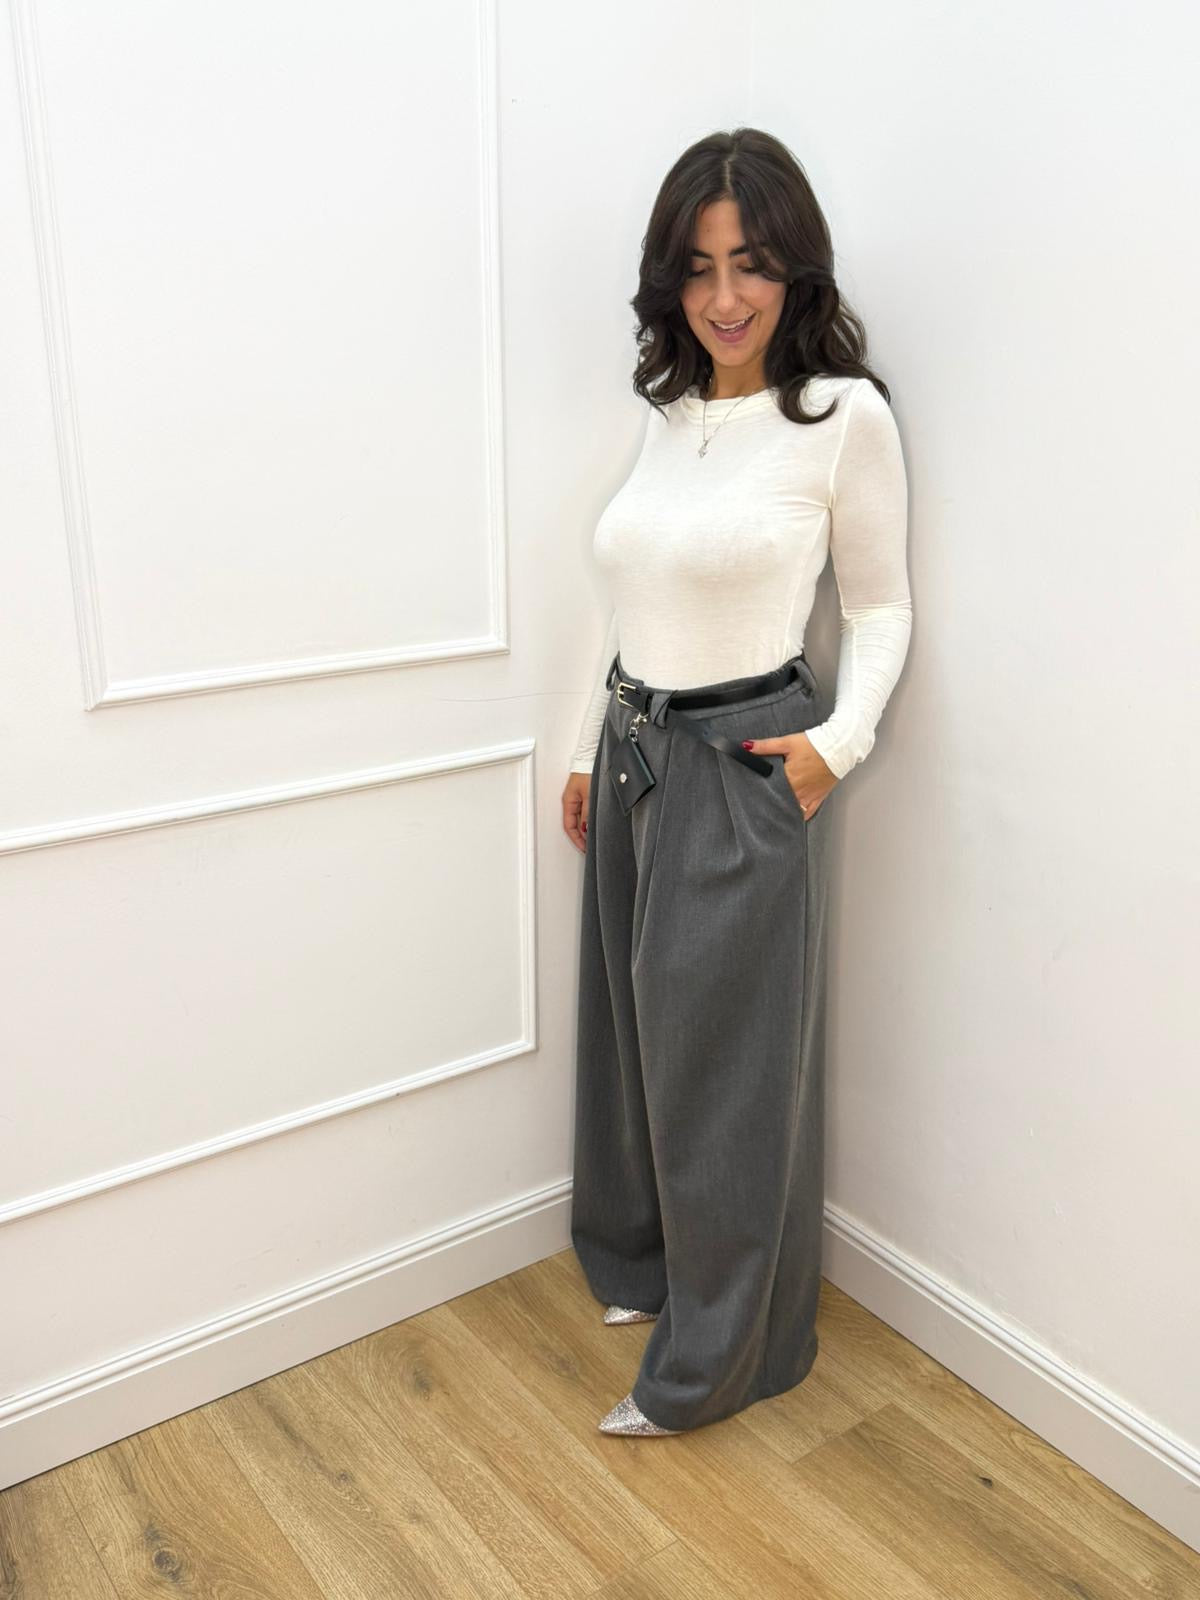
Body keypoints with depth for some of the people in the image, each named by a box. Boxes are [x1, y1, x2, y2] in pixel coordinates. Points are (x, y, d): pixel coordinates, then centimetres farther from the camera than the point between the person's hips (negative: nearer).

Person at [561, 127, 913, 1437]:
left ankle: (714, 1358, 24)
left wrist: (840, 739, -17)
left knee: (725, 1059, 4)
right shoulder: (669, 411, 8)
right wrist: (589, 753, 16)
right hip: (635, 754, 7)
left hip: (743, 769, -7)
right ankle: (647, 1257, 44)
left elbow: (880, 605, -3)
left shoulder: (845, 416, -10)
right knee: (635, 1027, 19)